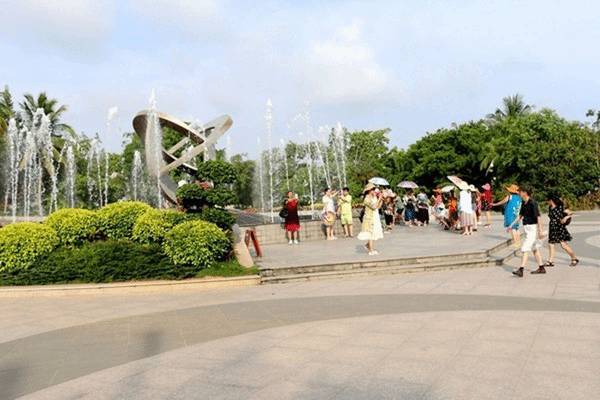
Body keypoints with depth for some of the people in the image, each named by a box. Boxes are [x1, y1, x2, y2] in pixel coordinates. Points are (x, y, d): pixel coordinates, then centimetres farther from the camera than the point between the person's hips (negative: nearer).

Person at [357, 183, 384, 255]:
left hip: (375, 218, 8)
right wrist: (379, 199, -17)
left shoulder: (374, 197, 11)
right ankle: (371, 251, 1)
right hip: (370, 218, -8)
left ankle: (368, 245, 28)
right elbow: (374, 206, -24)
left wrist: (381, 199, 1)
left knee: (375, 233, 11)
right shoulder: (367, 199, -14)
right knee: (372, 234, -5)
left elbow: (378, 206, 12)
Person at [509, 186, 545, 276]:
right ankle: (541, 268, 26)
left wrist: (540, 231, -24)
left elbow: (539, 216, -20)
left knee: (526, 248, -12)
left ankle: (521, 270, -14)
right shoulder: (524, 203, 9)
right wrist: (511, 225, 19)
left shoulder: (532, 203, -18)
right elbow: (520, 216, 20)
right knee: (534, 248, 16)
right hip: (527, 228, 9)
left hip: (533, 228, -9)